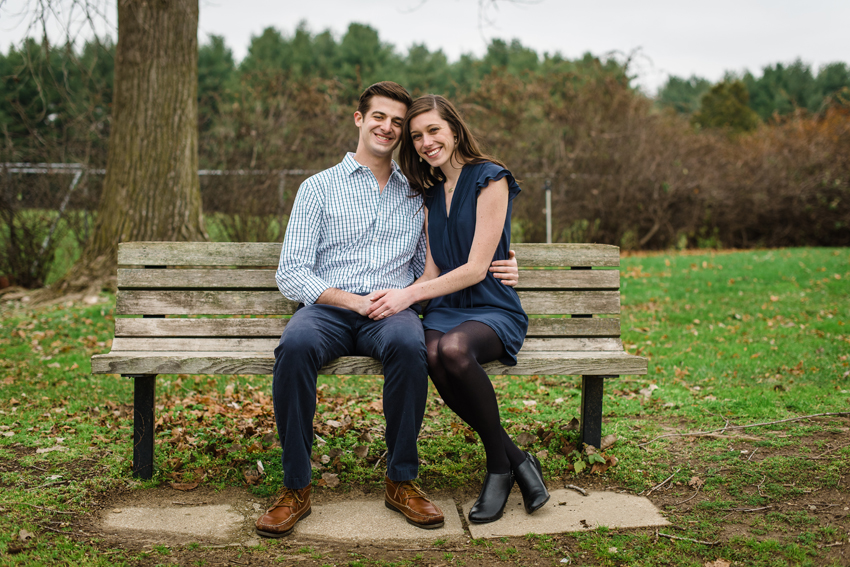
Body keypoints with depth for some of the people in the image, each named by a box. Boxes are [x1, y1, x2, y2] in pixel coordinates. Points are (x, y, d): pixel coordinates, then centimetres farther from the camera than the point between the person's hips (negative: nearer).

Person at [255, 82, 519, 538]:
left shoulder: (415, 196, 21)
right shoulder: (318, 188, 12)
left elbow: (427, 270, 19)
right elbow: (291, 274, 2)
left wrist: (490, 273, 2)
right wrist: (355, 300, -13)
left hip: (392, 310, 1)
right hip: (326, 309, -1)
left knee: (409, 344, -35)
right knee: (296, 345, -36)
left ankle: (402, 481, -20)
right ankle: (296, 488, -23)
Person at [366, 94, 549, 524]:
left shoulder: (490, 179, -4)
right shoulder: (430, 192, 17)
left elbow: (476, 268, -11)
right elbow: (433, 269, 13)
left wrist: (410, 294, -18)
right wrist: (398, 297, -7)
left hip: (493, 310, -4)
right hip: (444, 309, 5)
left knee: (454, 348, -39)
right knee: (433, 355, -33)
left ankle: (500, 465, -16)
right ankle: (517, 460, -17)